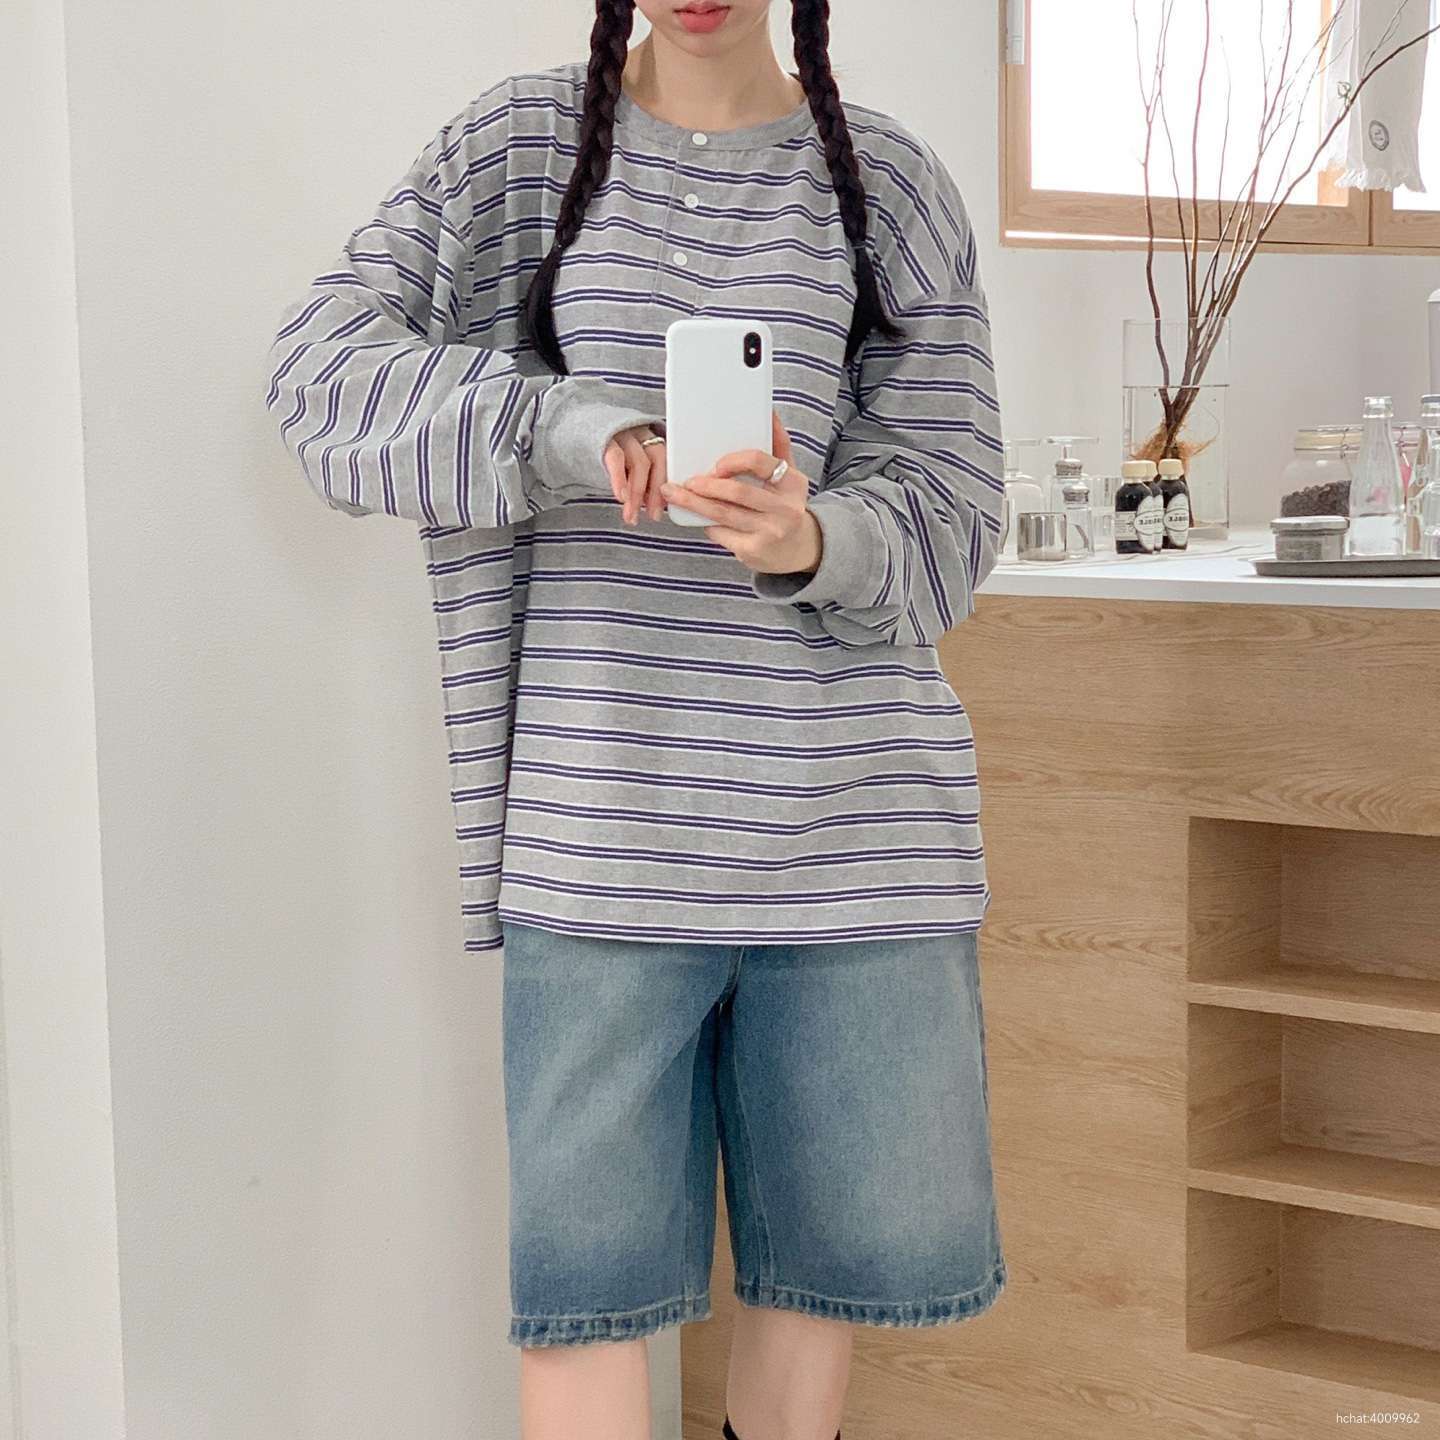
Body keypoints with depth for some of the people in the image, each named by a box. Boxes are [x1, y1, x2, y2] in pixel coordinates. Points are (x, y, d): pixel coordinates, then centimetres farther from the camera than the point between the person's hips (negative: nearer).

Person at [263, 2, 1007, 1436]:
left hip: (846, 801, 1)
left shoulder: (890, 180, 6)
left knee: (842, 1221, 10)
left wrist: (814, 541, -20)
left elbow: (948, 501, 3)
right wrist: (555, 425, -19)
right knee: (589, 1244, 0)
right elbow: (321, 360, -2)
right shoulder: (521, 145, 6)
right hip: (603, 800, -1)